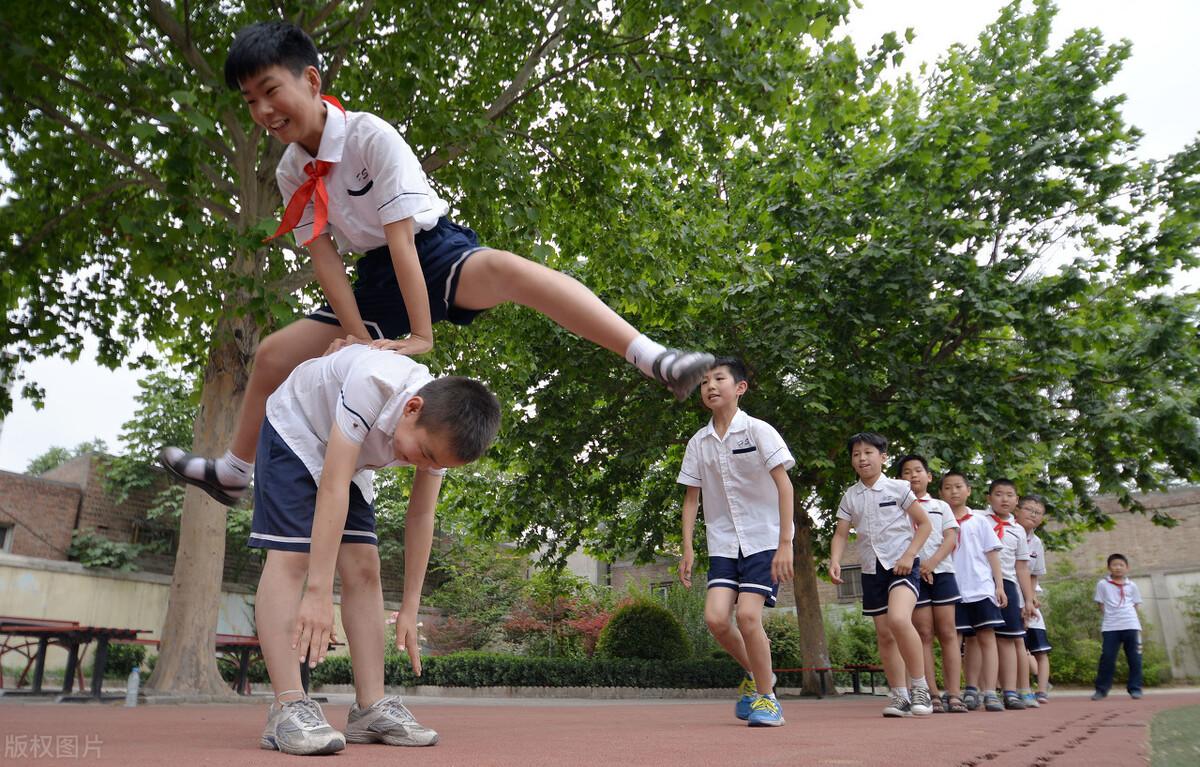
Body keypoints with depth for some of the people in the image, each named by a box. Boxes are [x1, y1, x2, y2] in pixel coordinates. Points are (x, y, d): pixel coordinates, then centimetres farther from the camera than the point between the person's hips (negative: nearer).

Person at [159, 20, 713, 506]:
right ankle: (233, 471, 29)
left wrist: (421, 334, -30)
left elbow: (400, 237, -26)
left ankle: (654, 359, -50)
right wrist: (360, 337, -17)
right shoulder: (291, 173, -1)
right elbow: (324, 258, -5)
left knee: (505, 269, -41)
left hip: (435, 250, -7)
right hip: (375, 278, 7)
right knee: (273, 353, 6)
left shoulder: (371, 136, -20)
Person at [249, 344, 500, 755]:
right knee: (291, 556, -19)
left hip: (351, 460, 5)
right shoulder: (373, 382, -42)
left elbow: (420, 517, -14)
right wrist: (318, 593, -42)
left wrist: (409, 609, -13)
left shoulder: (441, 429, -22)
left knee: (364, 568, -5)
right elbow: (332, 487, -42)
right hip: (295, 432, -5)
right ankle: (288, 707, -19)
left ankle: (371, 707, -3)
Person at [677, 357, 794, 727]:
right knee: (715, 617, -11)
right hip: (723, 543, 4)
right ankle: (754, 673, 18)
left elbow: (784, 485, -11)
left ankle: (766, 696, 5)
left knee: (747, 614, -17)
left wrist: (785, 543, -16)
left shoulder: (758, 431, -8)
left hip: (764, 538, -4)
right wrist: (687, 548, 2)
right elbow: (691, 497, 10)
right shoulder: (698, 442, 5)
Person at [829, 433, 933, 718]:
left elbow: (924, 523, 1)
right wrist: (835, 561, -11)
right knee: (884, 635, 6)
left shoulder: (898, 488, -3)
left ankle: (920, 687, -13)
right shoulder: (850, 496, 7)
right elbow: (841, 534, 7)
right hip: (871, 569, 5)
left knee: (898, 619, -27)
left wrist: (909, 555, -11)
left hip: (901, 565, -5)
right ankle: (900, 696, 17)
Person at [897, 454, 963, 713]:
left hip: (941, 572, 1)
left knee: (947, 633, -1)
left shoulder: (941, 506, 15)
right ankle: (933, 695, -1)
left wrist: (932, 562, -13)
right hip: (912, 574, -1)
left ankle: (953, 694, -1)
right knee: (924, 634, -3)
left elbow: (951, 539, 4)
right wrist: (916, 566, -10)